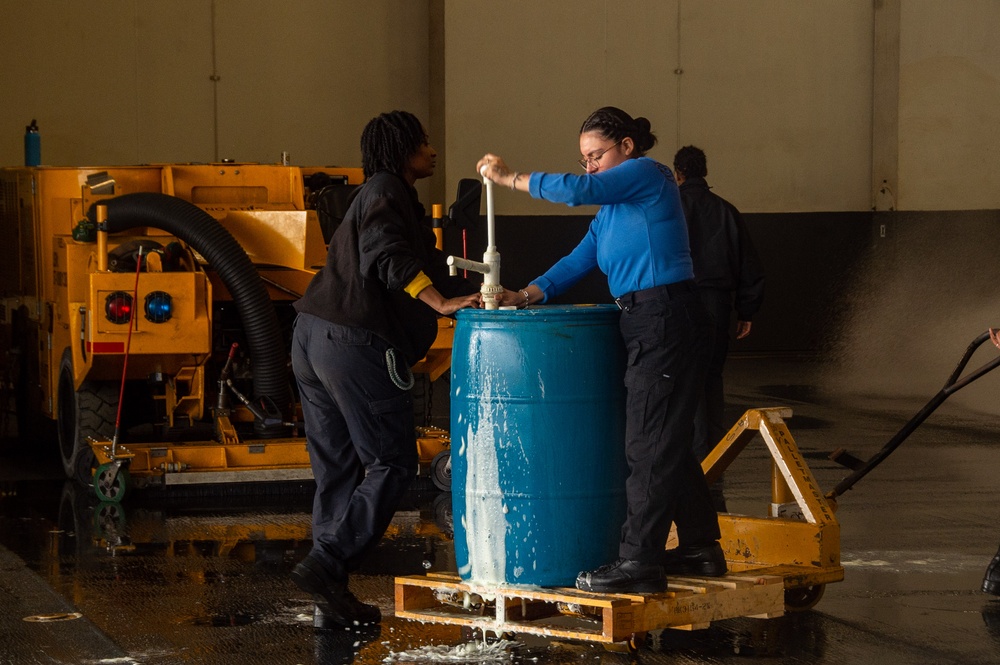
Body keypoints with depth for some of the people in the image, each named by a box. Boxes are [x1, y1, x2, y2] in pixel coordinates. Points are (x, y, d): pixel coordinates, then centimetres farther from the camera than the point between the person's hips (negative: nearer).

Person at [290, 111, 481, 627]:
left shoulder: (394, 198, 27)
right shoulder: (385, 191, -4)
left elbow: (427, 268, 28)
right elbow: (386, 255, -21)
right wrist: (442, 302, -26)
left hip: (312, 337, 10)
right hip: (357, 342, -10)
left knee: (338, 469, 10)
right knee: (391, 465, -4)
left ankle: (333, 601, 10)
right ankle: (325, 564, -13)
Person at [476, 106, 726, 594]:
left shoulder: (647, 175, -8)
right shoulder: (614, 207, 21)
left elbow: (576, 190, -19)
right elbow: (579, 260, 16)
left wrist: (509, 178, -9)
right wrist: (526, 295, 3)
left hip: (666, 319, -10)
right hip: (646, 323, 10)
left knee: (650, 445, -8)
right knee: (669, 443, 15)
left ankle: (638, 562, -7)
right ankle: (700, 549, 24)